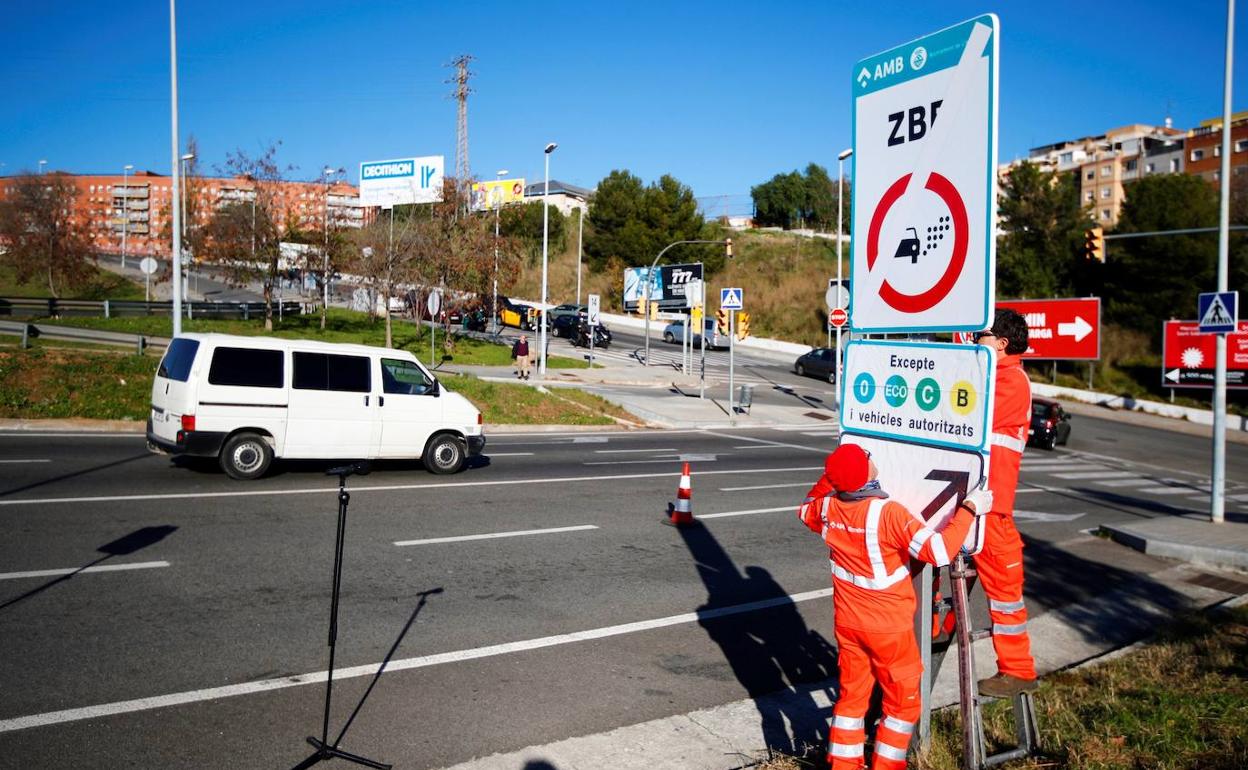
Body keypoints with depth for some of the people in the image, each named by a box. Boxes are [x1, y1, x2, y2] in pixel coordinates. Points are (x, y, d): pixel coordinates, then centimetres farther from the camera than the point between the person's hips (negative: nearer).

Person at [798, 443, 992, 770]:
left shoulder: (828, 507, -8)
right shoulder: (887, 513, -27)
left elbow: (806, 510, 16)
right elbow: (939, 550, -29)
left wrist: (830, 476, 17)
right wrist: (969, 509, -20)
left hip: (848, 623, 6)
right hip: (889, 627, -5)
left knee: (851, 697, 18)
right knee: (902, 702, 15)